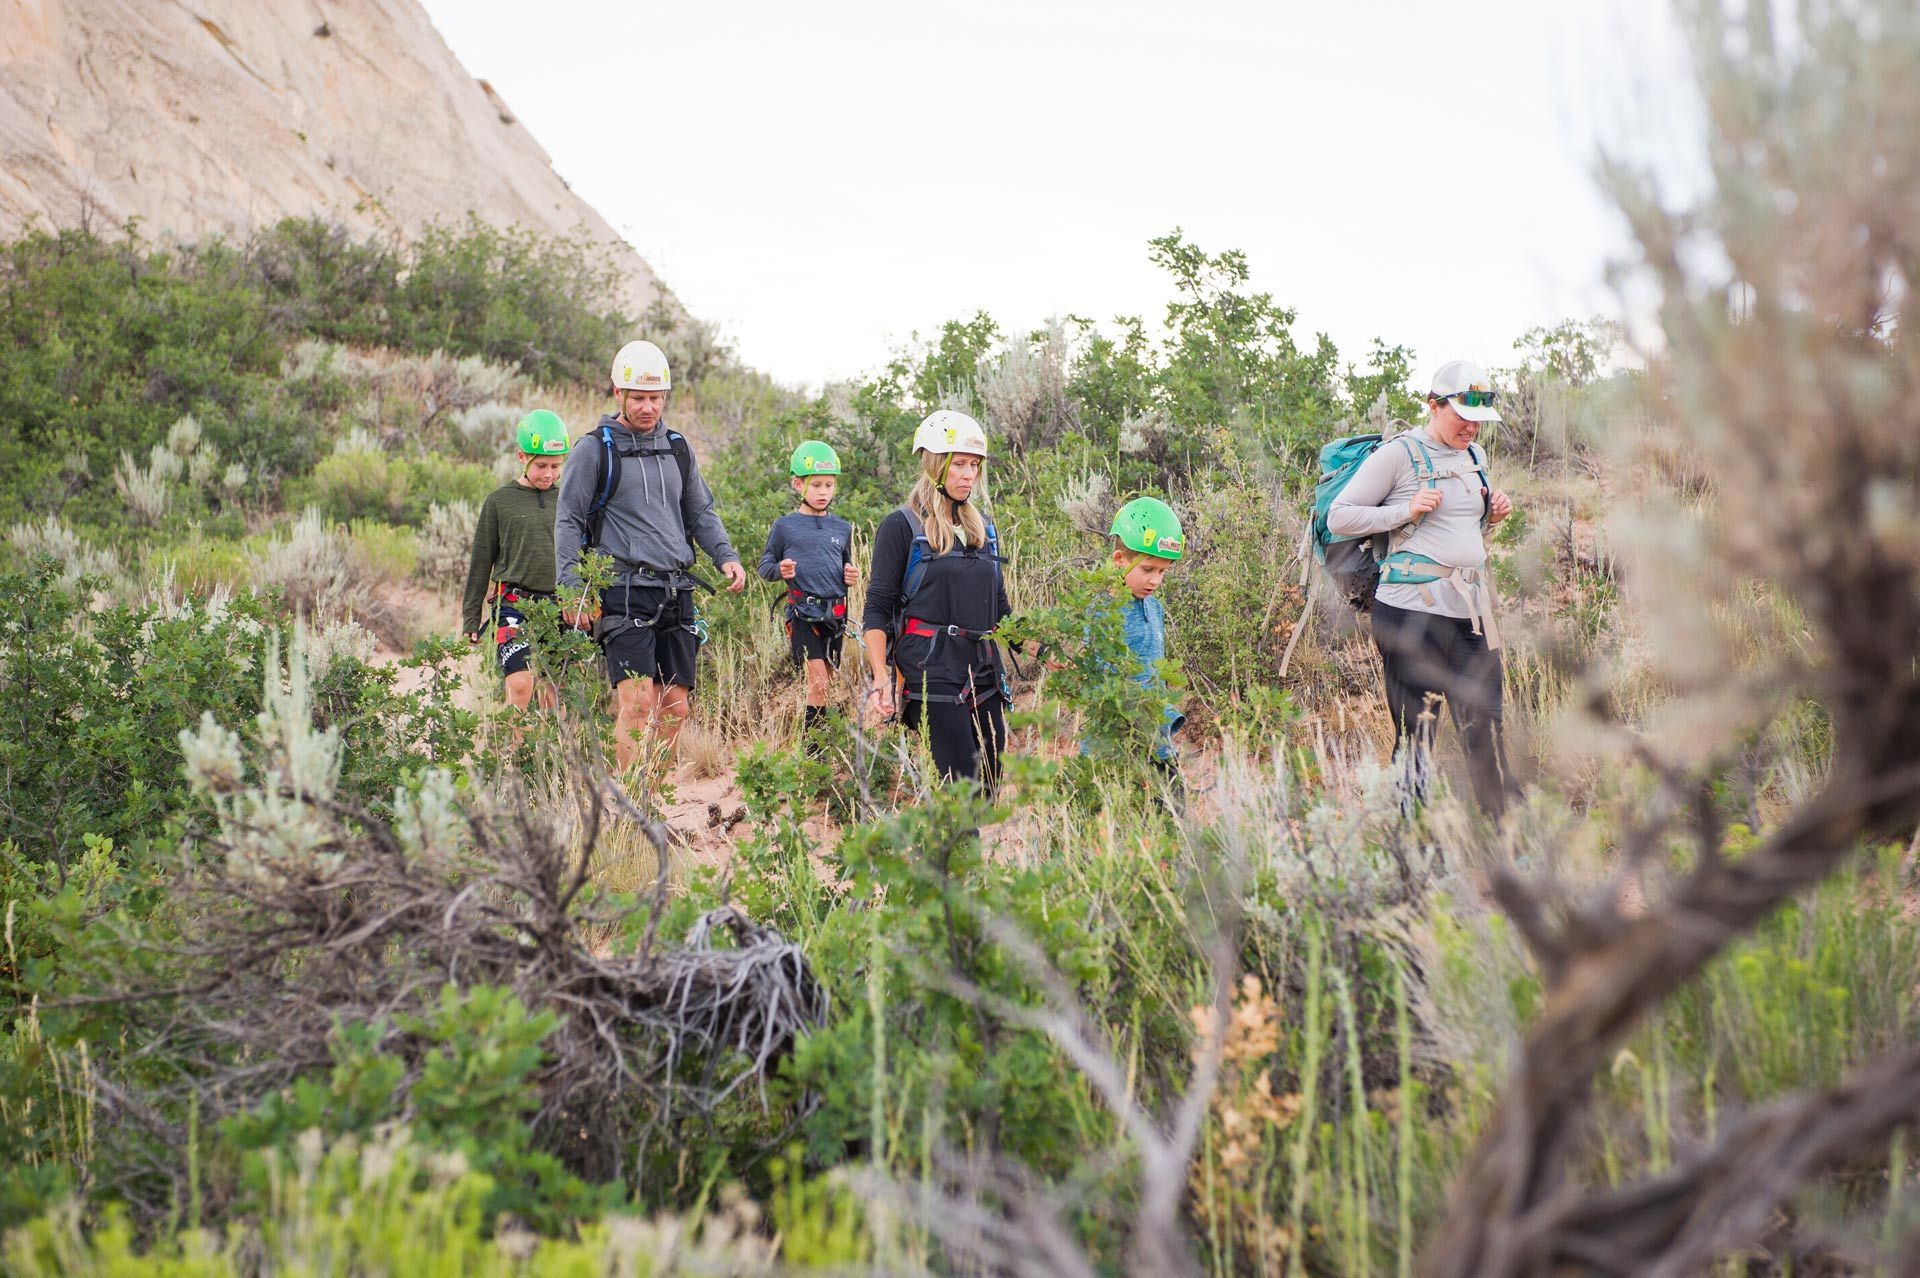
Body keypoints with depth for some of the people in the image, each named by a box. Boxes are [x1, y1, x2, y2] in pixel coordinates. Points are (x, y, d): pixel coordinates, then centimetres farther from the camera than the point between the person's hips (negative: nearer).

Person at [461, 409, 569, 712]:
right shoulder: (499, 501, 3)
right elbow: (481, 561, 6)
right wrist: (470, 619, 4)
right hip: (514, 605, -3)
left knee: (553, 693, 3)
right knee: (520, 687, -18)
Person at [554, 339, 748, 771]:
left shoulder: (677, 448, 15)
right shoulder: (597, 449, 0)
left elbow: (701, 512, 23)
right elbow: (569, 521, 0)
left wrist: (726, 557, 5)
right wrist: (571, 590, -9)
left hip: (677, 590, 6)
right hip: (626, 590, -6)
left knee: (676, 707, 5)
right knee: (637, 702, -17)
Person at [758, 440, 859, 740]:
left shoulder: (842, 529, 13)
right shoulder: (784, 527, 1)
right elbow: (764, 565, 7)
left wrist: (852, 576, 2)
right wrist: (779, 570, -15)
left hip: (835, 613, 4)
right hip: (803, 614, -4)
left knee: (826, 684, 9)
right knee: (818, 682, -14)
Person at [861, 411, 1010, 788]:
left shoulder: (983, 529, 17)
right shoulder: (902, 527, -1)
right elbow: (877, 610, -4)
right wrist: (880, 677, -14)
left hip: (984, 673, 7)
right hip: (931, 673, -7)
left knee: (990, 786, 3)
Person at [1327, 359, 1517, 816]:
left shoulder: (1474, 456, 17)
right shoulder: (1399, 454, -5)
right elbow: (1339, 517, -5)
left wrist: (1493, 514, 10)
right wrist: (1406, 511, -14)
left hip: (1472, 609, 7)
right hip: (1413, 609, -6)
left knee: (1485, 726, 7)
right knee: (1415, 732, -3)